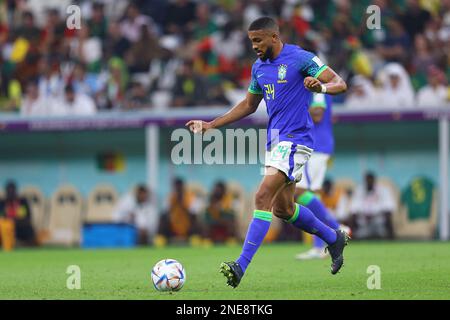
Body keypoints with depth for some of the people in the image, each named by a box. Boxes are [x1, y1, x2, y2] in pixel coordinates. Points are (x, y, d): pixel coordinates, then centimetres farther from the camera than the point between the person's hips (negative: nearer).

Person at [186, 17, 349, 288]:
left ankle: (241, 266, -23)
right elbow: (249, 105, 25)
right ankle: (334, 238, 36)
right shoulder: (259, 67, 12)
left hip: (295, 140, -9)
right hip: (275, 140, 9)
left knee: (263, 197, -19)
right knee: (283, 208, 15)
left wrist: (321, 86, -35)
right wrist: (210, 125, 19)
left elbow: (340, 84, -12)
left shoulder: (300, 59, -11)